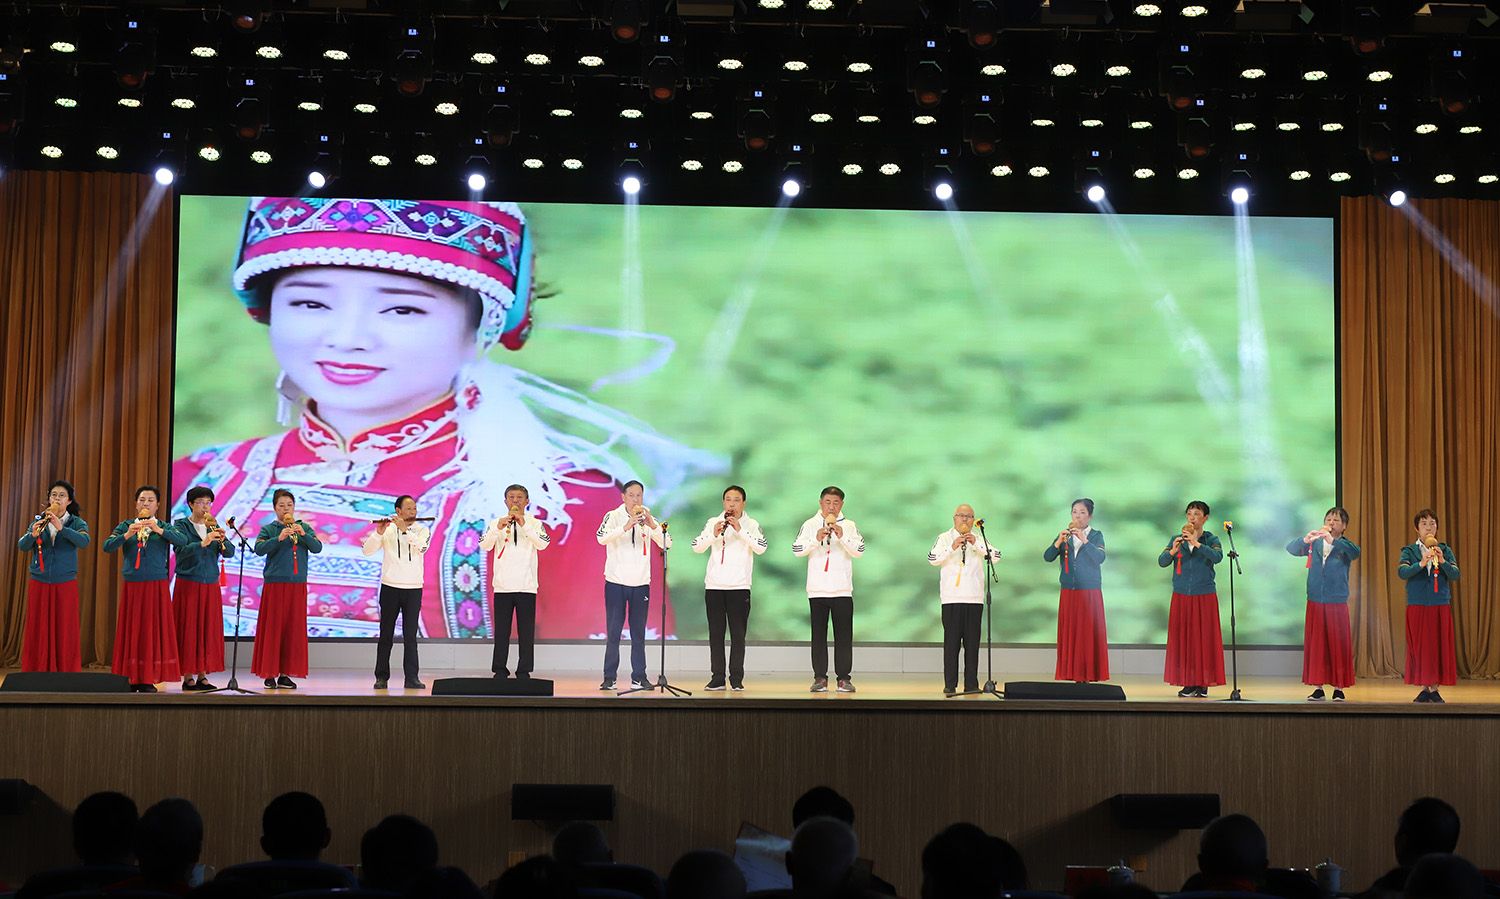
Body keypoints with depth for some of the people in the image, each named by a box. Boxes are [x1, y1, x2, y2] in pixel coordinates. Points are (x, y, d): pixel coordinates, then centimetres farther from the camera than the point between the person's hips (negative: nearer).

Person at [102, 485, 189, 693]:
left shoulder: (164, 527, 8)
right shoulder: (126, 526, 10)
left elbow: (183, 540, -10)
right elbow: (107, 546, -3)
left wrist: (158, 530, -21)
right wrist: (127, 535, -18)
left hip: (156, 586, -1)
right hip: (131, 586, 1)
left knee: (154, 630, -3)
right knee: (131, 630, -1)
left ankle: (148, 679, 0)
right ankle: (131, 678, 3)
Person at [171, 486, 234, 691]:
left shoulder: (214, 526, 12)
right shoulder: (181, 525, -1)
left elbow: (230, 553, 4)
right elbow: (181, 550, -17)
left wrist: (222, 541, -15)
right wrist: (203, 543, -30)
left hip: (211, 585, 5)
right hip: (188, 584, -5)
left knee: (209, 630, 3)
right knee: (188, 630, -5)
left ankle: (202, 675, 7)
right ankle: (188, 677, -1)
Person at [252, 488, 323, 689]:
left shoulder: (305, 528, 11)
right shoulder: (269, 529, 4)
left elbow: (317, 548, 0)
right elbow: (259, 549, -12)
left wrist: (303, 534, -15)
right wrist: (279, 538, -23)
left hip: (297, 584, 3)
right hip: (275, 583, -3)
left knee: (293, 628, 2)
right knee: (272, 628, -4)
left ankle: (285, 673, 8)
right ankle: (269, 673, 1)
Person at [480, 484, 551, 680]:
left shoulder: (534, 523, 6)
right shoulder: (496, 523, 7)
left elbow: (543, 544, -11)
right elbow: (484, 546, -6)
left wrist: (524, 525, -18)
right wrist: (498, 529, -22)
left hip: (527, 586, 0)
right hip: (502, 586, 0)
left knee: (526, 633, 0)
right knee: (501, 632, 2)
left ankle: (524, 673, 5)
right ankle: (500, 672, 6)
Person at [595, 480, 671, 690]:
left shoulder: (648, 519, 3)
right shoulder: (613, 516, -3)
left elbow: (667, 544, -8)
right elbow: (602, 538, -22)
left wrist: (653, 526, -24)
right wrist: (626, 527, -34)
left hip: (641, 583, 2)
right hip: (615, 582, -2)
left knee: (638, 633, 5)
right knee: (613, 633, 0)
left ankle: (639, 677, 10)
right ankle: (609, 678, 4)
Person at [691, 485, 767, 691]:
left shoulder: (751, 525, 3)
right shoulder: (713, 523, 8)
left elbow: (761, 548, -13)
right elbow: (697, 547, -2)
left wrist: (740, 530, -19)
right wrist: (714, 534, -19)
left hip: (739, 587, -2)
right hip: (714, 586, 2)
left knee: (738, 635, -1)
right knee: (715, 634, 3)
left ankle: (737, 679, 2)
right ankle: (717, 678, 6)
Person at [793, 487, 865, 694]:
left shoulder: (849, 526, 6)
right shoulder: (810, 525, 5)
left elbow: (859, 551, -7)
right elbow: (797, 549, -6)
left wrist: (842, 537, -20)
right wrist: (816, 539, -20)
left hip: (842, 590, 0)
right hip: (817, 590, 0)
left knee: (844, 635, 0)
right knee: (818, 635, 2)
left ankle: (844, 678, 4)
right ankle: (820, 678, 6)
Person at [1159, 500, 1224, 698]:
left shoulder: (1211, 539, 2)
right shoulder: (1176, 539, 7)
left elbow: (1217, 557, -18)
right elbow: (1161, 562, -3)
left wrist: (1197, 544, -29)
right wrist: (1173, 550, -23)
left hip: (1205, 596, -2)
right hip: (1181, 596, 2)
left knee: (1204, 638, -3)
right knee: (1182, 638, 0)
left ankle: (1203, 683, 2)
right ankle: (1188, 683, 6)